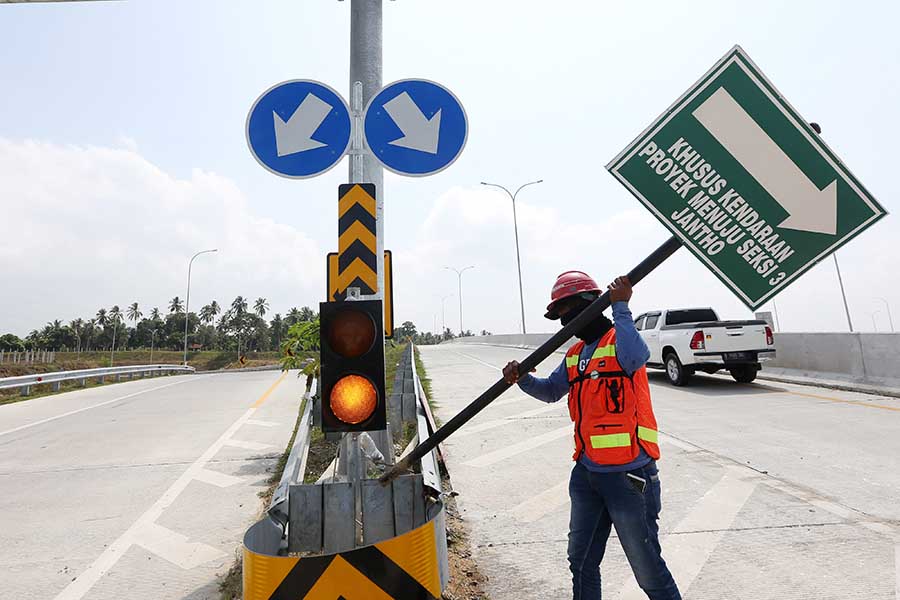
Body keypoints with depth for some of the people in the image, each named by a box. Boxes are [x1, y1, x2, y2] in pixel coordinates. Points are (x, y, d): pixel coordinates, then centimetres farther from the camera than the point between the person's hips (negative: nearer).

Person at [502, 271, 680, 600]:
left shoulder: (618, 341, -13)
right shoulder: (575, 354, 10)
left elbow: (635, 355, -37)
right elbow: (551, 391, 17)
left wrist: (620, 306, -27)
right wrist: (523, 378, -1)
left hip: (628, 474, -8)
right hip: (587, 473, 8)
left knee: (648, 570, 9)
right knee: (581, 562, 22)